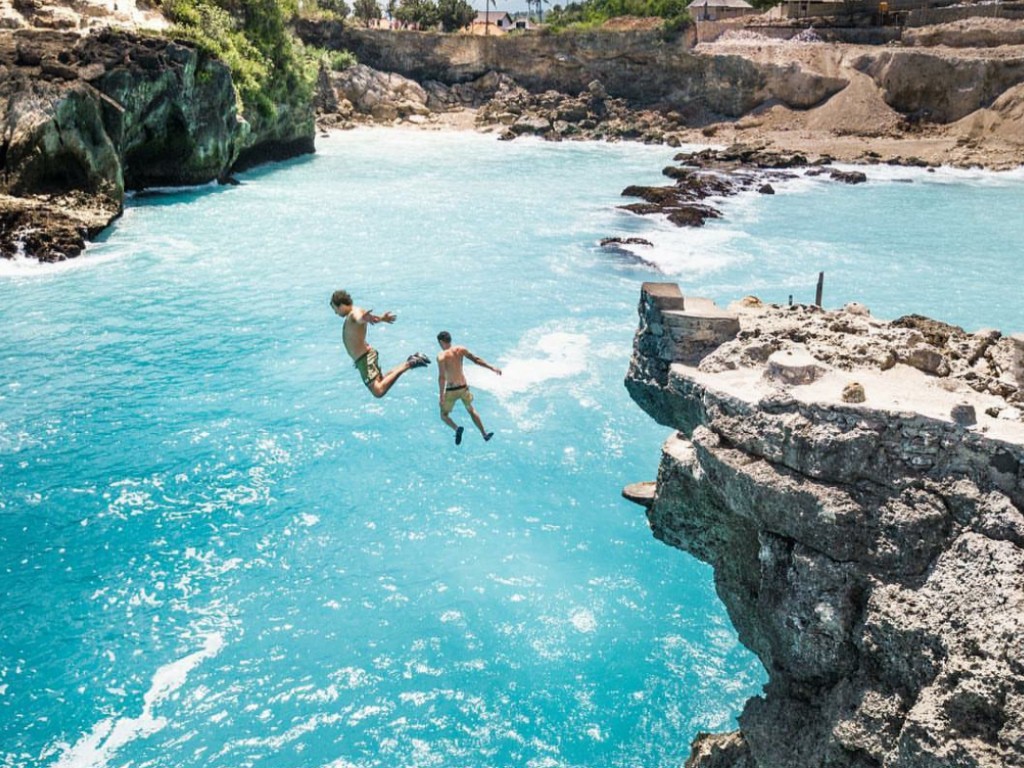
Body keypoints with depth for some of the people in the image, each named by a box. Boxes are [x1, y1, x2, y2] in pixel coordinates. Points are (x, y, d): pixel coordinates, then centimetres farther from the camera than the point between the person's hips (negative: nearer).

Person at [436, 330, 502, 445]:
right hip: (463, 387, 5)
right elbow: (476, 360, 4)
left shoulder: (442, 356, -16)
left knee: (444, 415, 14)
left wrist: (441, 395, -18)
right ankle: (485, 434, 28)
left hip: (451, 390, -5)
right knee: (471, 410, 27)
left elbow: (442, 377, -21)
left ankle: (457, 428, -13)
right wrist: (492, 368, 12)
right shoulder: (460, 350, -1)